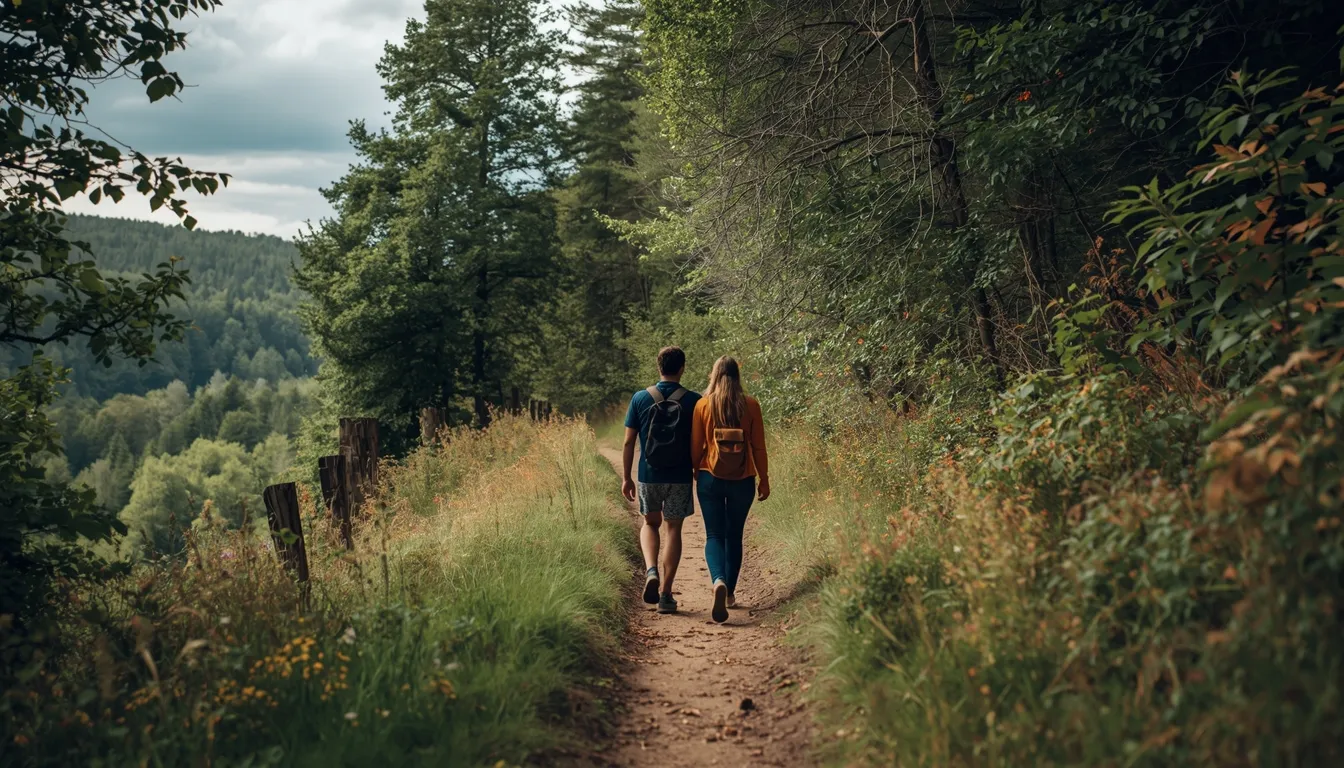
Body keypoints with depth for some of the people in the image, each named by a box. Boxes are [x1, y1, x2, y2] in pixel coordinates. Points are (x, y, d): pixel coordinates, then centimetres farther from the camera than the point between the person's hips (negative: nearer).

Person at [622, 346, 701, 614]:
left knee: (650, 524, 21)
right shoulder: (693, 401, -5)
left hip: (649, 475, 1)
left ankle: (651, 570, -3)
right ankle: (665, 593, 7)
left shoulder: (640, 398, -2)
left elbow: (629, 442, -1)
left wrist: (626, 477, 8)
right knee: (674, 530, 9)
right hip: (680, 477, -1)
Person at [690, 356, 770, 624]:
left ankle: (718, 581, -25)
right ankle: (730, 593, 22)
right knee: (734, 536, 16)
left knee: (714, 535, 2)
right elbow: (759, 447, -1)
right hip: (742, 480, 1)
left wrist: (696, 474, 15)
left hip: (710, 478, -1)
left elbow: (696, 447, 0)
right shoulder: (751, 405, -3)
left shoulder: (703, 405, -4)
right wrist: (764, 480, 8)